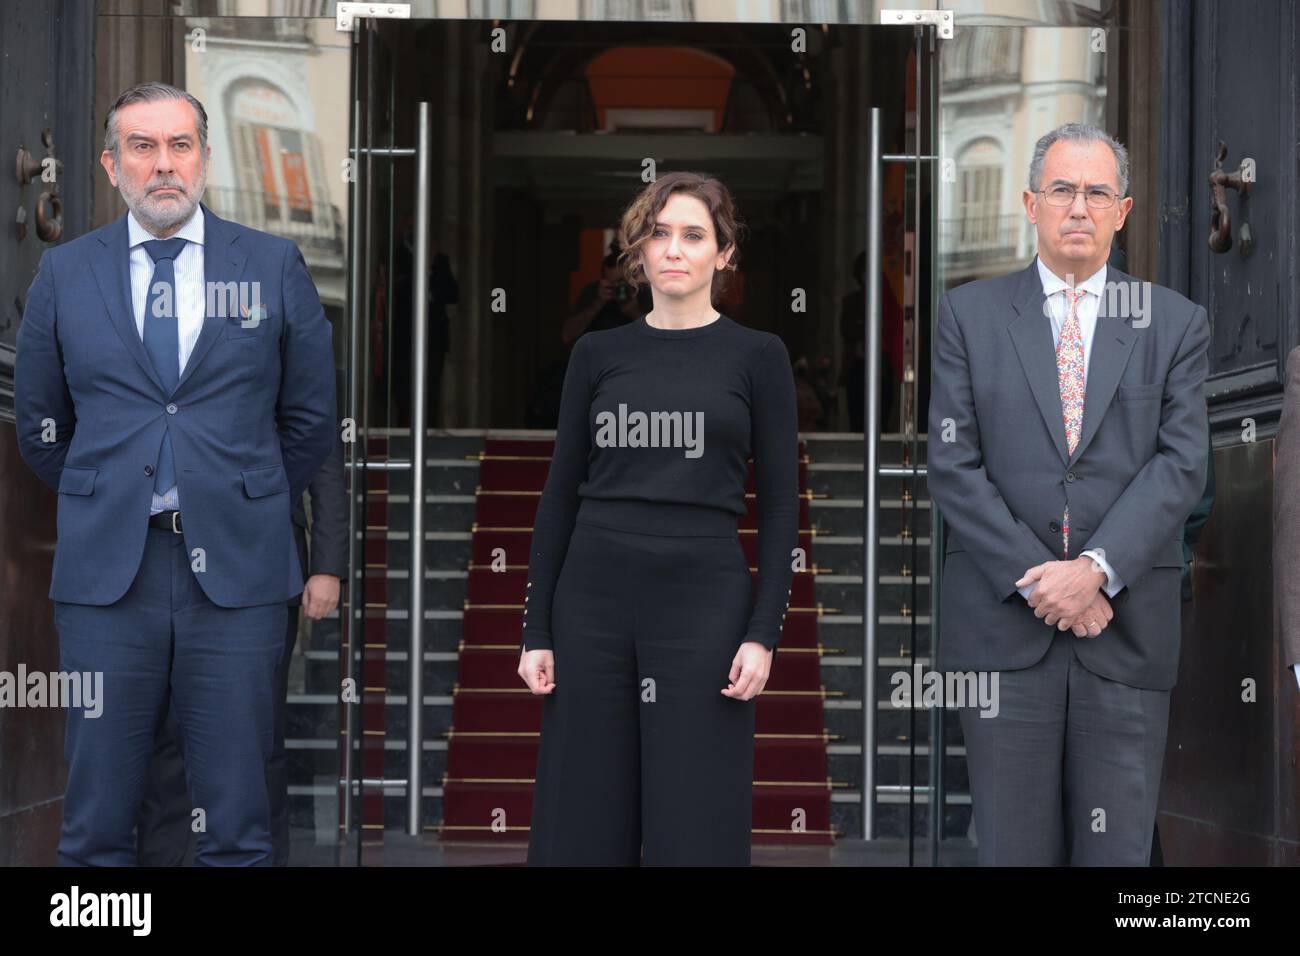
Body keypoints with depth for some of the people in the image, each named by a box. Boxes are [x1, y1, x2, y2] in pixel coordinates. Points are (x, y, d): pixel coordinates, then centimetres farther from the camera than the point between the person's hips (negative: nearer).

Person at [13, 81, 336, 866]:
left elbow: (311, 417, 11)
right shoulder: (64, 273, 8)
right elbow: (40, 426, 16)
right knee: (96, 827, 4)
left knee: (237, 827, 4)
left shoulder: (275, 265, 5)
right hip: (106, 573, 1)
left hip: (236, 569, -1)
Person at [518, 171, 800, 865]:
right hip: (593, 598, 2)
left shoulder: (757, 355, 3)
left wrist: (763, 632, -7)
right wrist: (536, 630, 4)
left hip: (703, 600, -2)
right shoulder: (598, 354, 8)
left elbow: (780, 503, 1)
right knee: (582, 821, 4)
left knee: (695, 830, 0)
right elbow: (560, 493, 9)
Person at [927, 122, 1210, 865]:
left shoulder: (1177, 324, 9)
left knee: (1118, 851, 2)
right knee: (1015, 848, 4)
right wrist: (1034, 580, -9)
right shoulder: (970, 314, 8)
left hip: (1127, 630, 0)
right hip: (1002, 622, 0)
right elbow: (953, 464, 0)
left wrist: (1098, 569, -15)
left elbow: (1183, 462, -1)